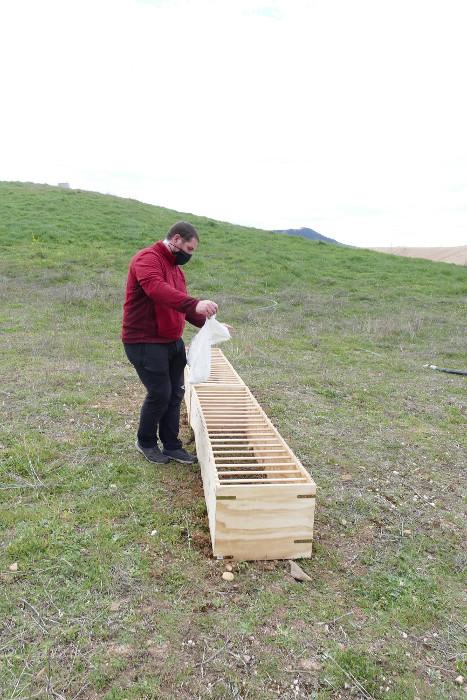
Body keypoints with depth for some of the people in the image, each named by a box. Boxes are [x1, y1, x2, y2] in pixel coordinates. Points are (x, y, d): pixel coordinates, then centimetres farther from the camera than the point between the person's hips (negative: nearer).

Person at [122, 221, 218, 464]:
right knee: (160, 394, -4)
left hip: (173, 342, 9)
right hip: (145, 342, -9)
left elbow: (182, 305, 22)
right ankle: (145, 442, 21)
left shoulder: (176, 268, 17)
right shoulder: (147, 259, -14)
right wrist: (195, 304, -47)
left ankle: (171, 446, 26)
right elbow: (156, 289, -35)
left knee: (176, 393, 11)